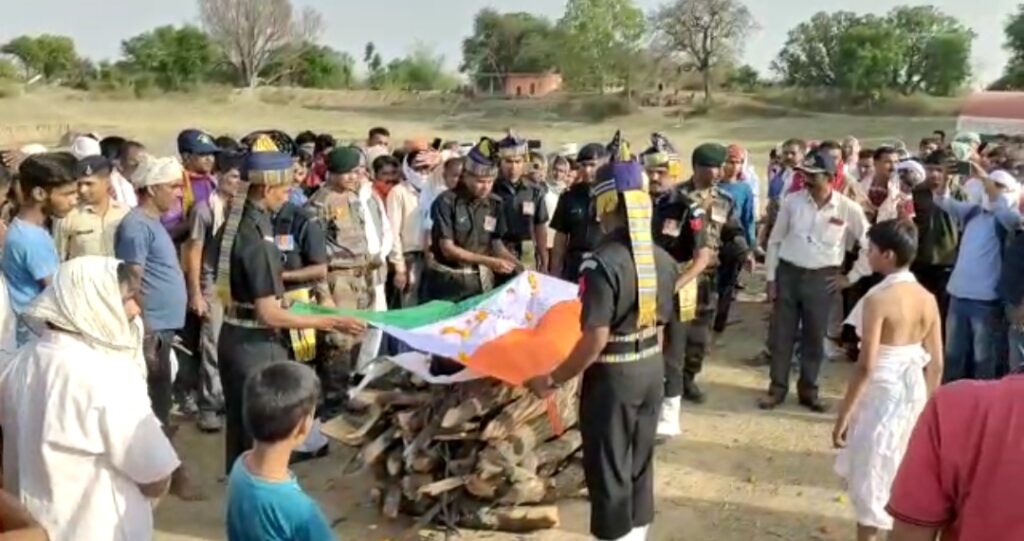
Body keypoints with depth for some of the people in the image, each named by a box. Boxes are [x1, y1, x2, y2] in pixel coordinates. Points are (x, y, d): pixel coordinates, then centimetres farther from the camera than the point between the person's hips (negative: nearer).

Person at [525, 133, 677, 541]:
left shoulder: (603, 263, -23)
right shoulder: (664, 260, 0)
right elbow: (662, 321, 9)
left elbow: (595, 339, -25)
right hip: (652, 371, 7)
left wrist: (553, 380, -15)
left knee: (608, 468, 8)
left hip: (612, 377, -7)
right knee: (640, 461, 20)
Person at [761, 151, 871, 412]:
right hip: (788, 273, 1)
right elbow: (775, 240, 3)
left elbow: (869, 245, 2)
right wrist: (771, 278, 1)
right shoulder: (792, 201, -4)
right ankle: (777, 387, 21)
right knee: (781, 334, 6)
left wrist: (851, 276, 0)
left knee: (814, 337, 10)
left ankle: (808, 390, 26)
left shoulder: (848, 209, -8)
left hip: (821, 278, -1)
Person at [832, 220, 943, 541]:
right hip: (913, 394, 7)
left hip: (881, 396, -7)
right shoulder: (928, 299, 0)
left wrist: (843, 415, -13)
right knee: (898, 477, 22)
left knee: (869, 479, 8)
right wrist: (927, 406, 18)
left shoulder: (878, 299, -20)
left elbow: (866, 367, -21)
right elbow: (936, 364, 5)